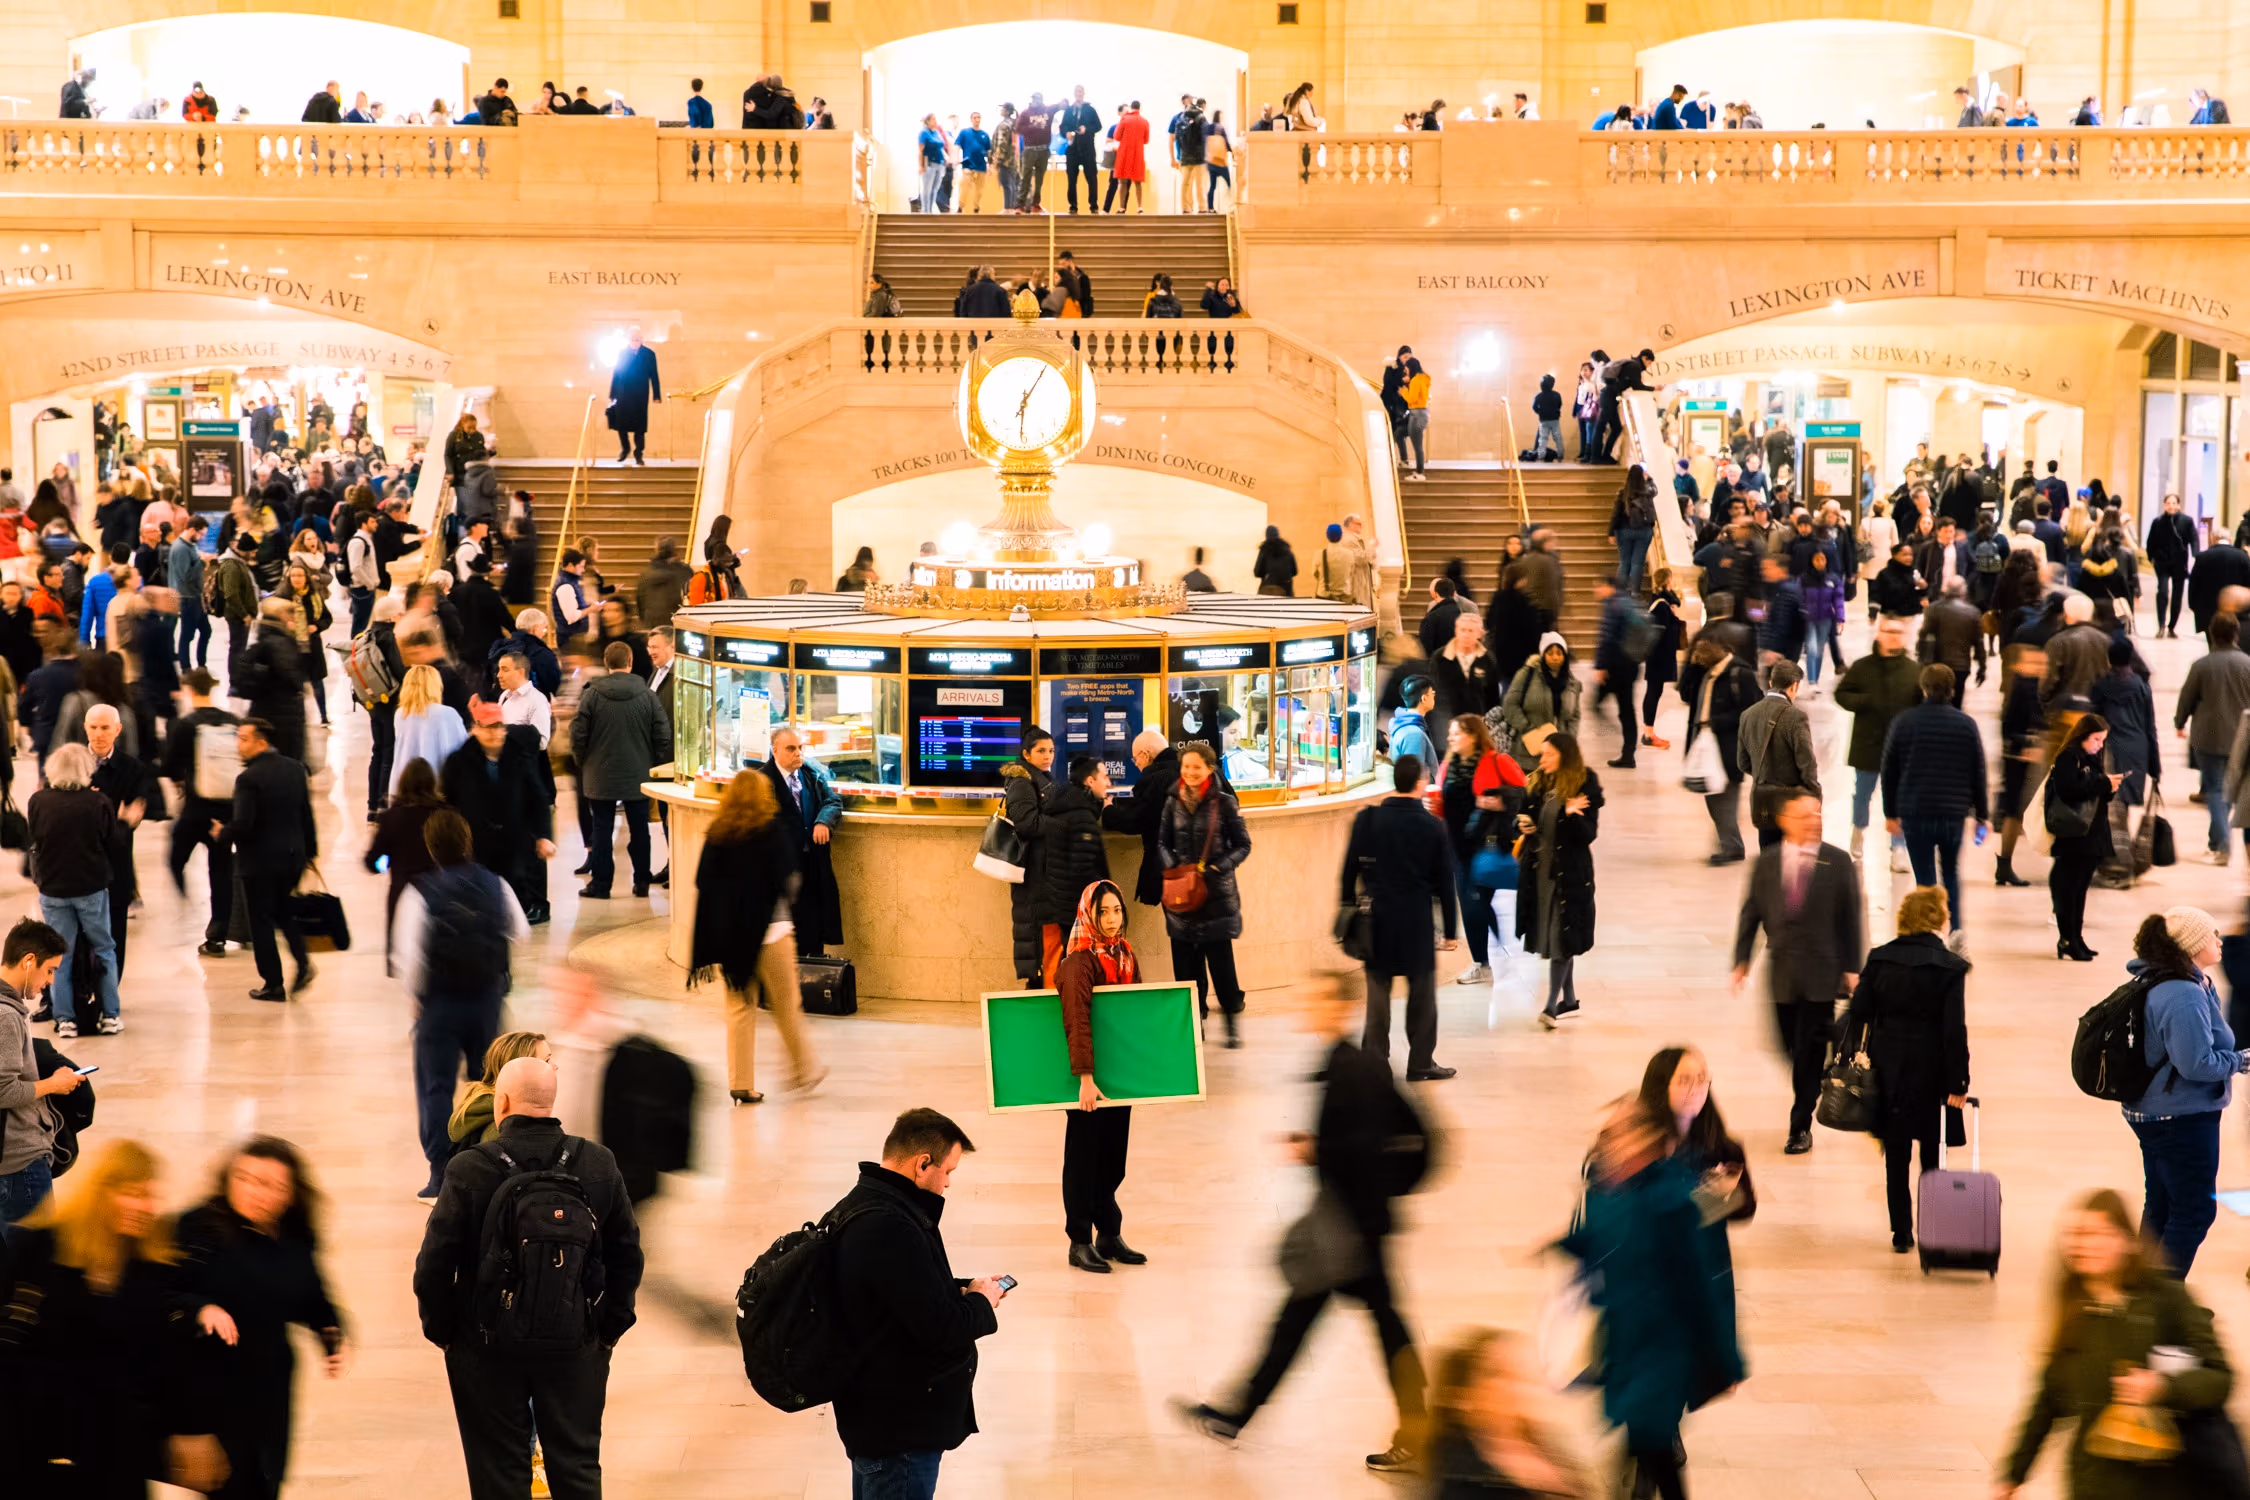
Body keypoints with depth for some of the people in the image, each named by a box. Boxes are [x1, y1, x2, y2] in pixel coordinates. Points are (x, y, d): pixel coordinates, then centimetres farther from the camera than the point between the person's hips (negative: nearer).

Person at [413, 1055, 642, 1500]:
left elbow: (434, 1263, -11)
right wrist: (609, 1329, 13)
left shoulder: (468, 1170, -15)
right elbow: (626, 1255, 3)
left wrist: (441, 1330, 4)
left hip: (488, 1349, -2)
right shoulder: (599, 1165, -4)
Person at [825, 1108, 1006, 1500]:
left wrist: (961, 1290, 5)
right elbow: (941, 1328, -27)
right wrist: (982, 1302, -8)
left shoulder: (865, 1204, 5)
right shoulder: (888, 1229, -29)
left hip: (878, 1412, 11)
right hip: (899, 1427, -11)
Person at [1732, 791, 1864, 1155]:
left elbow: (1850, 917, 0)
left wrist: (1851, 968, -2)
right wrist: (1742, 960, 0)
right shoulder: (1766, 862, 3)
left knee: (1810, 1052, -2)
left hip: (1821, 973, -2)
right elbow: (1751, 912, 7)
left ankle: (1801, 1127, 7)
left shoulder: (1838, 862, -2)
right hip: (1782, 972, 2)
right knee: (1792, 1049, 10)